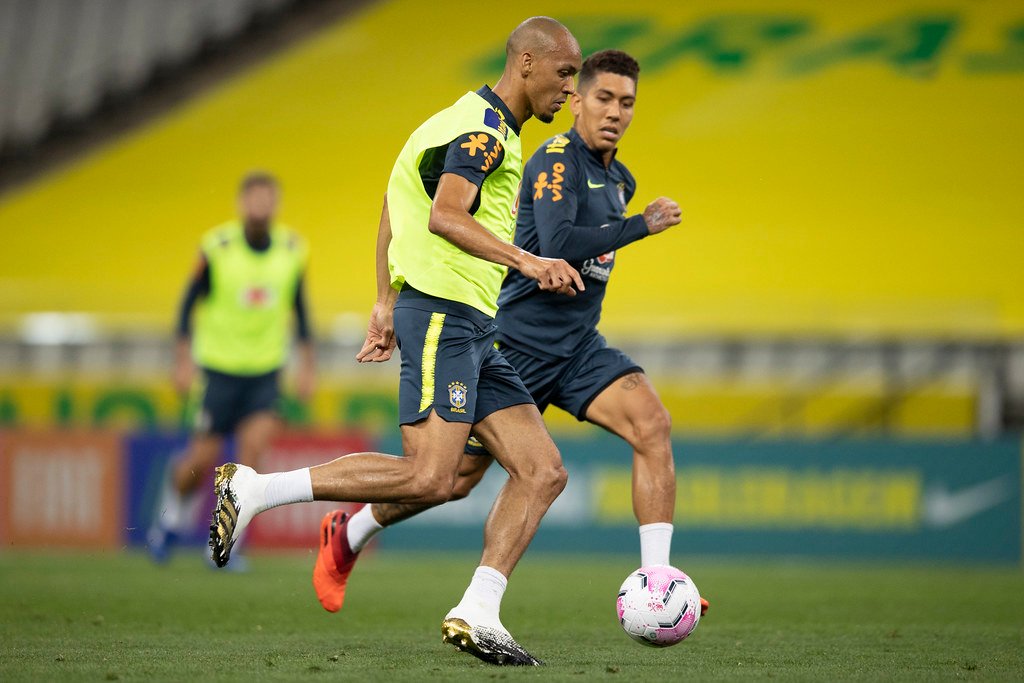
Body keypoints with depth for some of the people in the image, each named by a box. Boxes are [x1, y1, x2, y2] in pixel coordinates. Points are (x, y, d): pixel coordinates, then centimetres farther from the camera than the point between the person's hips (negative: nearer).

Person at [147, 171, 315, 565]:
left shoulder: (292, 250, 0)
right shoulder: (216, 248, -9)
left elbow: (299, 308, 12)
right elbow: (190, 300, -1)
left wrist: (306, 365, 9)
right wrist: (184, 358, -6)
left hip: (265, 370, 2)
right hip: (219, 366, -2)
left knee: (255, 444, -18)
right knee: (204, 460, -2)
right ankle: (175, 500, 33)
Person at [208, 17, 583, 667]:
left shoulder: (488, 127, 22)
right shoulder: (484, 127, -9)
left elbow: (394, 209, 27)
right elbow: (444, 216, -26)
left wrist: (387, 303, 27)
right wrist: (526, 262, -36)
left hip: (474, 327, 10)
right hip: (442, 314, -10)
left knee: (543, 473, 0)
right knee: (429, 477, -20)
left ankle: (477, 615, -5)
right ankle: (252, 490, -13)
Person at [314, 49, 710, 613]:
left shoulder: (619, 180, 12)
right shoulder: (557, 159, -15)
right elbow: (557, 244, -29)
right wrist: (641, 226, -26)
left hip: (579, 347, 7)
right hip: (517, 345, -7)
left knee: (652, 424, -19)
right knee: (456, 476, 3)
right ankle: (346, 538, 29)